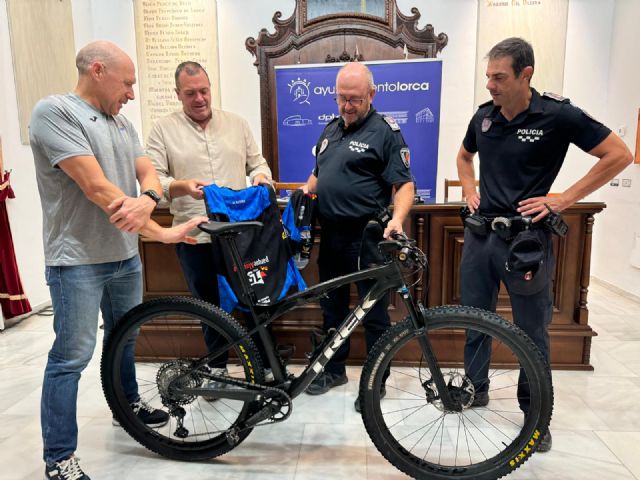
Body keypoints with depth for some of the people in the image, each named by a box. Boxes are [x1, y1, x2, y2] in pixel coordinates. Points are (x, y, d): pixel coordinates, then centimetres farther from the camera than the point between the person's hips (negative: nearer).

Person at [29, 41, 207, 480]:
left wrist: (148, 199, -23)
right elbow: (95, 186, -22)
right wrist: (161, 233, -21)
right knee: (72, 358, 1)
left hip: (125, 255, 8)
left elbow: (148, 172, 3)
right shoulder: (54, 111, -13)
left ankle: (129, 402, 44)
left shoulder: (123, 124, 11)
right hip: (77, 261, -7)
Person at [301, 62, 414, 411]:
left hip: (367, 238, -7)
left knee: (373, 312, 5)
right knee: (331, 305, 17)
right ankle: (334, 369, 35)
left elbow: (404, 184, -13)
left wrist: (397, 219, -30)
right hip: (330, 235, 7)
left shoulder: (385, 132, -7)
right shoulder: (331, 129, 14)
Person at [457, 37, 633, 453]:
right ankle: (476, 388, 34)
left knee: (532, 329, 7)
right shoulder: (484, 115, 5)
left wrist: (561, 201, -12)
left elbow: (619, 154, -7)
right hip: (481, 232, 5)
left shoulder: (558, 115, -10)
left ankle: (536, 411, 25)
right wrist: (470, 191, 8)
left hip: (525, 237, -5)